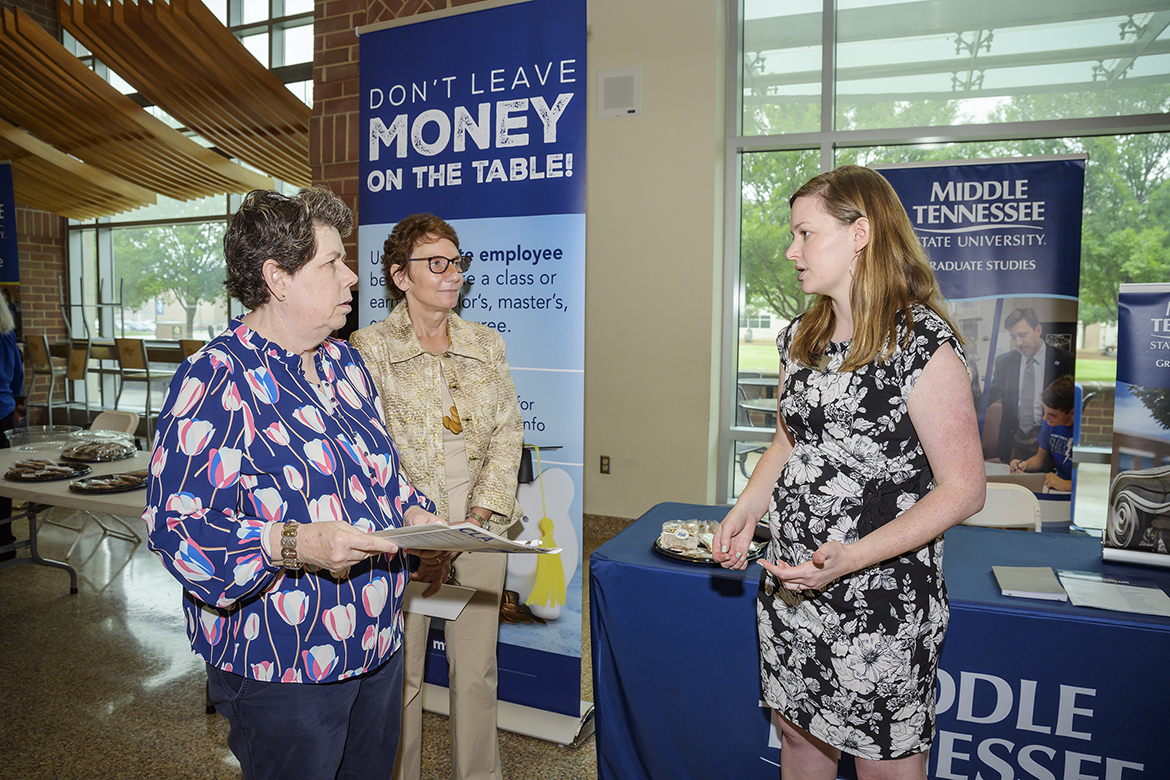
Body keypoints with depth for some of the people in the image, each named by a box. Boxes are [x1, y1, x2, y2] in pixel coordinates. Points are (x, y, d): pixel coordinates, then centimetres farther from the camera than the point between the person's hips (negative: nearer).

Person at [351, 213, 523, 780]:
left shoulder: (486, 344, 8)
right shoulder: (368, 348, -5)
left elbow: (508, 430, 6)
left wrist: (484, 510, -6)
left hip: (480, 529, 4)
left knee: (476, 671, 12)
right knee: (400, 674, 9)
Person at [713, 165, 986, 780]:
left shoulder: (923, 343, -15)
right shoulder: (800, 337, 6)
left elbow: (963, 489, -15)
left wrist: (852, 557, -23)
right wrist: (744, 512, 0)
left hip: (881, 600, -6)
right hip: (788, 586, 7)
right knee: (798, 731, 21)